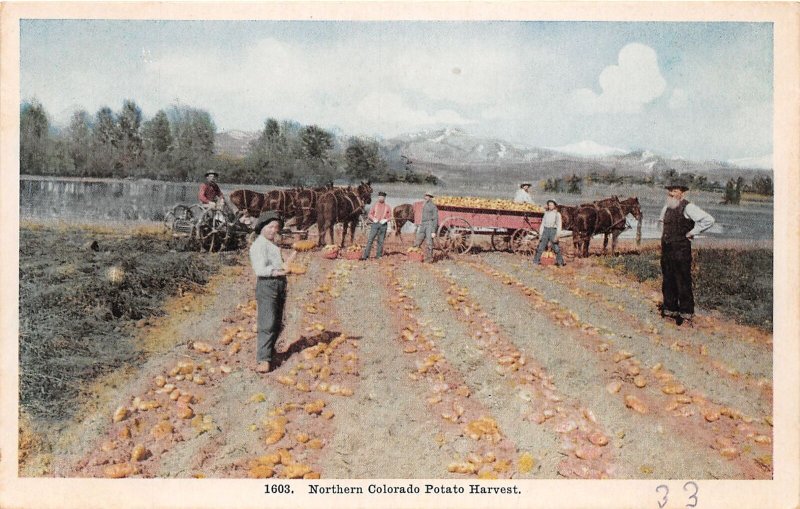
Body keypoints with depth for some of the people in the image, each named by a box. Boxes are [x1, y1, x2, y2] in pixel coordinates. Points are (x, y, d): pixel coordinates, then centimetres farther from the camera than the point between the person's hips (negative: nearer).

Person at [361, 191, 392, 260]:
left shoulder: (387, 207, 7)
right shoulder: (374, 206, 9)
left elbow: (390, 216, 7)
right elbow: (369, 214, 8)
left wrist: (386, 220, -12)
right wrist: (373, 219, -11)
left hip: (383, 225, 0)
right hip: (375, 224, 0)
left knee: (381, 241, 3)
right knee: (370, 239, -7)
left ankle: (378, 255, 11)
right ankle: (365, 255, -8)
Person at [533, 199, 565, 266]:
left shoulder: (557, 214, -1)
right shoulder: (546, 213, 12)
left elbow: (559, 226, -5)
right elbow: (542, 224, 13)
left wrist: (557, 236, -15)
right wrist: (540, 234, 6)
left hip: (553, 231, -3)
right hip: (545, 231, 3)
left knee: (556, 248, -5)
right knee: (540, 247, -3)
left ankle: (560, 263, 3)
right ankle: (536, 262, 0)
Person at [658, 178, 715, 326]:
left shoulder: (688, 208, -11)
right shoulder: (667, 207, 12)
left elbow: (708, 220, -20)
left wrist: (692, 232, -14)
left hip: (681, 251, -8)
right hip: (666, 250, 8)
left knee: (683, 283, -2)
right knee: (667, 282, 14)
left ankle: (686, 313, 8)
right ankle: (670, 310, 26)